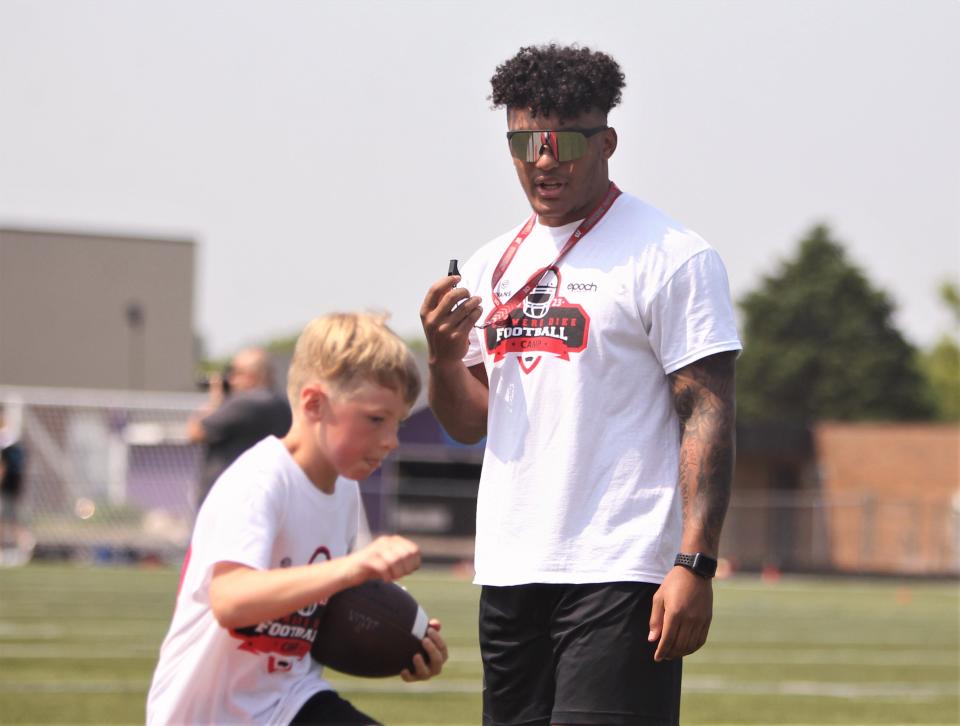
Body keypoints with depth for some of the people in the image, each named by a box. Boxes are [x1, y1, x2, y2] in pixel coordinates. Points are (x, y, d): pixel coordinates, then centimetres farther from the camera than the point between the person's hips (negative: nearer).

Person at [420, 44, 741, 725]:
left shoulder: (672, 257, -6)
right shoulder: (492, 266, 15)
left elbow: (708, 416, -11)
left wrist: (694, 564, -19)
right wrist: (443, 356, -2)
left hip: (620, 573, -7)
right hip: (509, 572, 7)